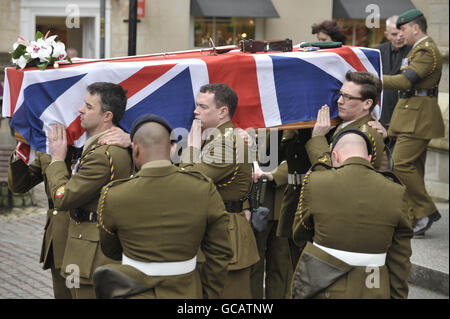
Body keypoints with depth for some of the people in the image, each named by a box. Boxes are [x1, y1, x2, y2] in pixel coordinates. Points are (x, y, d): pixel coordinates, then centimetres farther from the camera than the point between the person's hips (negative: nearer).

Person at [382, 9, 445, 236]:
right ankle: (416, 221, 11)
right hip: (413, 116, 11)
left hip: (418, 117, -11)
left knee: (401, 164, -15)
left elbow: (406, 81, -23)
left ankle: (427, 211, -7)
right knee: (413, 166, 9)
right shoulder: (419, 49, 19)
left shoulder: (426, 51, -14)